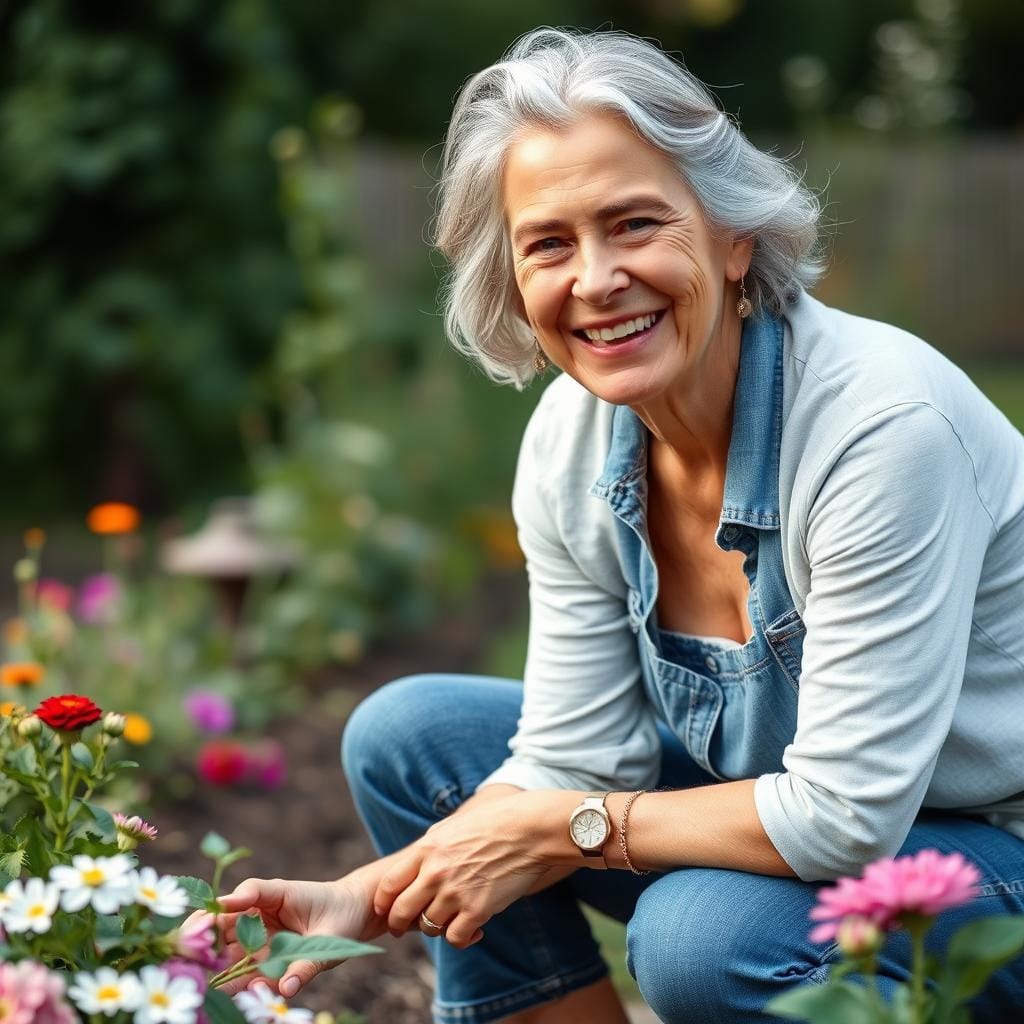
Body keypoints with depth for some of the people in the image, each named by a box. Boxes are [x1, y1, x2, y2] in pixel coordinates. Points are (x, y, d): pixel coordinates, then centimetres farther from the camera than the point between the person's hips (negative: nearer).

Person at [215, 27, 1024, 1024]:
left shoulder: (883, 424, -30)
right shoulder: (569, 441, -8)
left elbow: (843, 817, -29)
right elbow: (573, 758, -5)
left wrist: (568, 829, -19)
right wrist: (367, 899, -18)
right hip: (794, 809, 7)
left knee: (701, 936, -34)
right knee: (406, 735, -1)